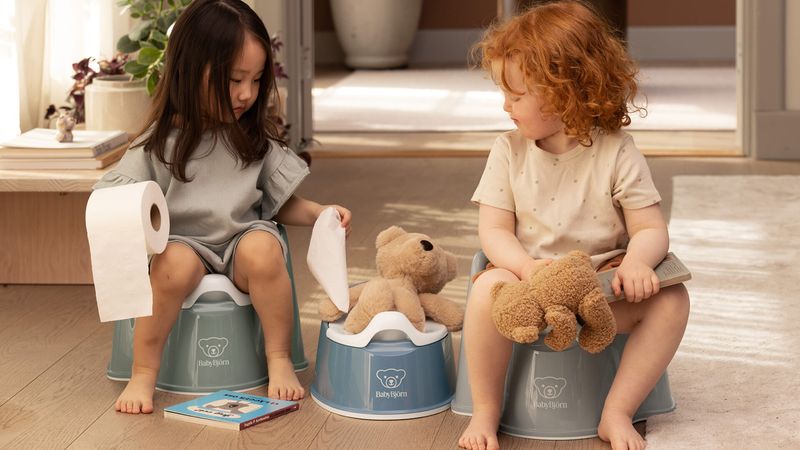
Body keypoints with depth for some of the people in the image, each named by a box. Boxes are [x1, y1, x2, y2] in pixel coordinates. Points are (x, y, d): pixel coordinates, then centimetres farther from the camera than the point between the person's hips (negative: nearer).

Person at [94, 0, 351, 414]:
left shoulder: (257, 139, 6)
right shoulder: (160, 143, -3)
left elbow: (282, 204, 12)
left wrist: (319, 213, -7)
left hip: (242, 242, 2)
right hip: (181, 242, -2)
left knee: (262, 248, -31)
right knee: (175, 265, -34)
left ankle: (279, 360, -16)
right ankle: (143, 372, -19)